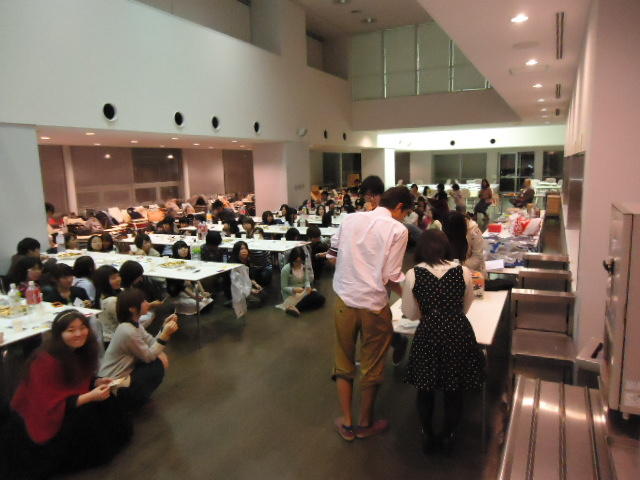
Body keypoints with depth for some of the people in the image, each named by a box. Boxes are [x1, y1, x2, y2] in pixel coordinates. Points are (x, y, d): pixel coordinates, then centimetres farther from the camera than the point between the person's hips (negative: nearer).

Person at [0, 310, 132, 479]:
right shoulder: (46, 361, -30)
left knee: (106, 403, -8)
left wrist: (97, 383, -12)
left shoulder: (80, 350, -6)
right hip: (38, 417, -8)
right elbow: (50, 406, -29)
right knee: (86, 415, -26)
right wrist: (90, 396, -34)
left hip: (66, 405, 8)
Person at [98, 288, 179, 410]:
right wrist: (165, 334, -26)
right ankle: (133, 401, 7)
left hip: (122, 373, 9)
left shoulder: (134, 323, -1)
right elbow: (149, 356, -19)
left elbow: (152, 344, -1)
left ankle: (136, 392, 14)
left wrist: (164, 327, -12)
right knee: (159, 364, -10)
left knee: (161, 357, 0)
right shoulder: (128, 331, -29)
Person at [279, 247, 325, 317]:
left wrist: (308, 287, -20)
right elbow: (283, 287, -14)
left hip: (303, 291, 7)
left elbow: (307, 280, 3)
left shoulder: (304, 266, -4)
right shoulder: (286, 269, -20)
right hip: (291, 295, -7)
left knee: (320, 299, -13)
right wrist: (294, 289, -32)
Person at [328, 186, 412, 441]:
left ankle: (347, 423, 30)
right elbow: (392, 277, -12)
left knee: (344, 362, 19)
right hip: (374, 305, -3)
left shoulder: (350, 219, 3)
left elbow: (332, 255, 8)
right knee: (371, 366, 16)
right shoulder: (397, 229, -9)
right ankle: (365, 424, 34)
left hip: (345, 300, 4)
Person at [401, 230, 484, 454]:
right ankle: (448, 436, 36)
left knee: (425, 388, 20)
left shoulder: (412, 275, -8)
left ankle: (427, 436, 36)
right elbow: (465, 307, 10)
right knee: (455, 389, 20)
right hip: (459, 333, 1)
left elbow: (411, 314, 0)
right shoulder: (463, 272, -5)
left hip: (428, 335, -1)